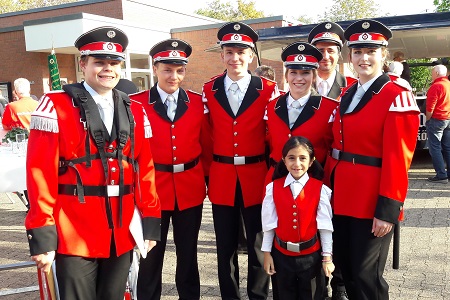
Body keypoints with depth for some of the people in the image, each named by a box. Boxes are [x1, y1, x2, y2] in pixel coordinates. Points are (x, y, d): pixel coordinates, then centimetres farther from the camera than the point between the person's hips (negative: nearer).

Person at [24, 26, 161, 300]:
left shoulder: (135, 111, 8)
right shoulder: (56, 106, -5)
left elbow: (146, 169, 9)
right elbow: (41, 172, -9)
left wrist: (151, 221, 6)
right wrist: (42, 235, -12)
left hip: (122, 233, 4)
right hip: (74, 234, -4)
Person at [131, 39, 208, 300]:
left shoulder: (197, 102, 2)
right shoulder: (136, 103, -5)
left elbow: (206, 145, 7)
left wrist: (209, 180, 7)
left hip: (191, 188, 2)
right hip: (152, 188, -2)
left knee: (188, 252, 16)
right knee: (151, 254, 10)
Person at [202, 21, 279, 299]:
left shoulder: (269, 89, -2)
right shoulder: (208, 90, 4)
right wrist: (206, 170, 5)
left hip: (257, 177, -1)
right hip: (221, 177, 2)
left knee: (258, 243, 10)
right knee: (226, 245, 12)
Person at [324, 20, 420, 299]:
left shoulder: (397, 96, -10)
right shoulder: (346, 94, 11)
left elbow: (397, 159, -16)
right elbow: (335, 146, 11)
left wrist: (388, 209, -19)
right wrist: (330, 186, 6)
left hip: (373, 202, -7)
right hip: (342, 197, 7)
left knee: (366, 275, 4)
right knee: (344, 267, 17)